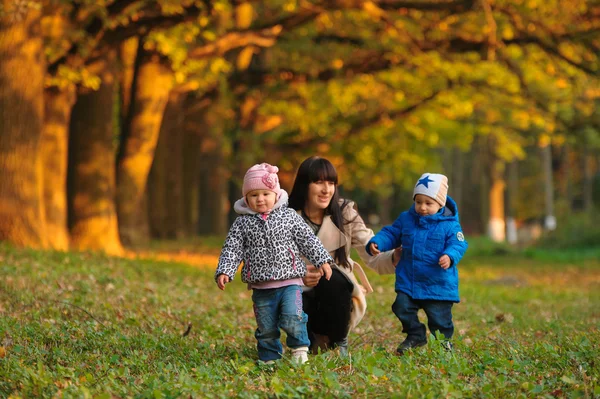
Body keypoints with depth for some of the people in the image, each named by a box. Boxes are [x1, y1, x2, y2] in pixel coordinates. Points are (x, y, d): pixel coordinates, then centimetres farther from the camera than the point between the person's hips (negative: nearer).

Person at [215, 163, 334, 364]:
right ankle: (270, 357, 22)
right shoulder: (242, 223, 4)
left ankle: (299, 348, 4)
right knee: (266, 328, 6)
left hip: (289, 281, -2)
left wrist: (322, 260, 1)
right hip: (261, 287, 2)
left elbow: (308, 240, 6)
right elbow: (232, 249, 1)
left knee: (292, 318, -19)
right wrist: (224, 272, -11)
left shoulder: (289, 216, 3)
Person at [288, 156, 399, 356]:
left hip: (338, 297, 1)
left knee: (331, 277, -33)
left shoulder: (345, 214, -5)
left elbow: (374, 258, -12)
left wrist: (398, 257, -34)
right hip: (301, 297, 0)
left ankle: (339, 342, -8)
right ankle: (315, 342, 0)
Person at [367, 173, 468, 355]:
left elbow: (457, 244, -14)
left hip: (439, 284, -4)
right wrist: (376, 242, -8)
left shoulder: (449, 224, -7)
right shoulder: (406, 219, 5)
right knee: (402, 307, -6)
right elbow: (391, 234, 11)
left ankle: (443, 341, 28)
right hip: (408, 282, 4)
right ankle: (416, 335, 17)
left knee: (439, 318, 1)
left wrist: (450, 257, -35)